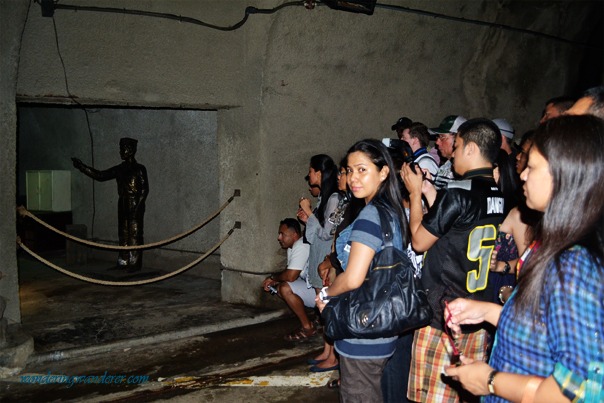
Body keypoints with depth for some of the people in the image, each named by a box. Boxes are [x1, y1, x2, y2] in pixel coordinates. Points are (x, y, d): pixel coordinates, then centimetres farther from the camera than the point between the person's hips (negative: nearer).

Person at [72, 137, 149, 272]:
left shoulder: (139, 169, -7)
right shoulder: (120, 169, 10)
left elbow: (144, 189, -9)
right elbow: (100, 176, 11)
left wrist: (137, 207, -15)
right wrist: (82, 167, 6)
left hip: (135, 207, -6)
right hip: (123, 206, 7)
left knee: (135, 234, -5)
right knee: (123, 234, 9)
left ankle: (135, 264, -1)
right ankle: (124, 262, 16)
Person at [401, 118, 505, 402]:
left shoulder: (459, 192, -17)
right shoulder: (499, 196, 6)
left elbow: (419, 241, -9)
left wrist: (415, 193, 2)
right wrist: (430, 192, 13)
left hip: (442, 313, -7)